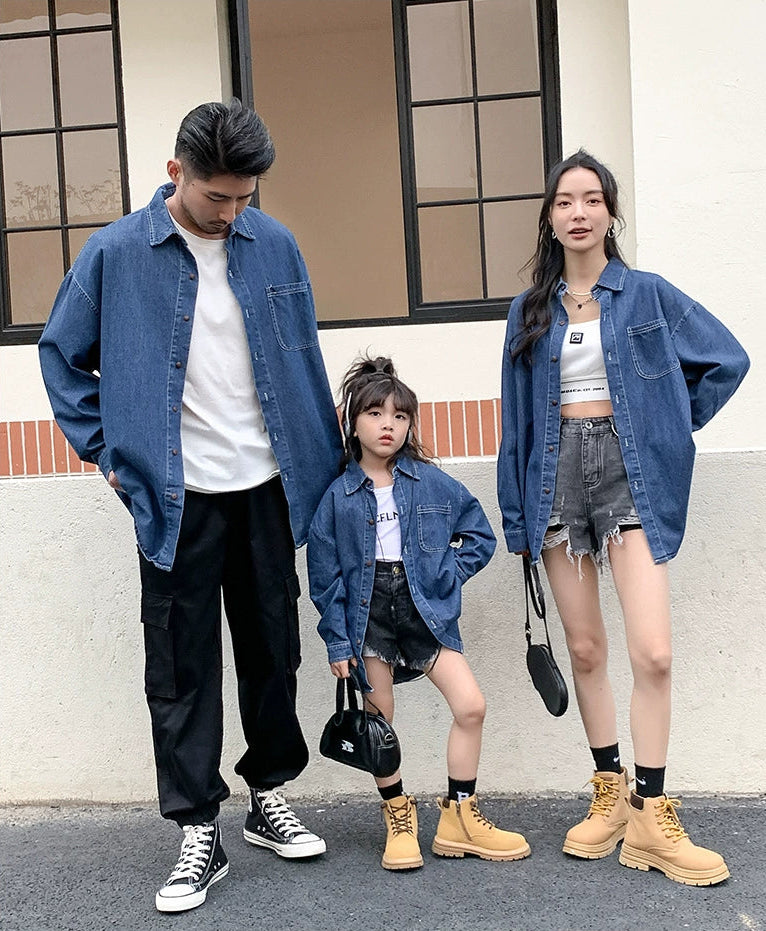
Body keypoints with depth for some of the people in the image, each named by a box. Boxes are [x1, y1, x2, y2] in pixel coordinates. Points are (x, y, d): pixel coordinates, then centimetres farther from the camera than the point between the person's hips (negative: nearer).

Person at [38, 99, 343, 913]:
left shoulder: (273, 245, 1)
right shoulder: (116, 253, -5)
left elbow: (303, 357, 8)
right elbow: (61, 353, 5)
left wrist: (325, 460, 8)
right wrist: (105, 450, 0)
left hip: (268, 486, 3)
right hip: (177, 497, -2)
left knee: (272, 648, 12)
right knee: (182, 667, 4)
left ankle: (269, 798, 31)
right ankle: (199, 832, 17)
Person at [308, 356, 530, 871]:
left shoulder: (433, 483, 0)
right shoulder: (338, 496, -3)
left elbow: (480, 537, 8)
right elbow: (326, 574, -1)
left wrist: (445, 576, -4)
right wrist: (337, 640, -4)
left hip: (424, 609, 1)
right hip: (369, 612, -1)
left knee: (471, 705, -6)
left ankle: (459, 816, 11)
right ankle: (399, 818, 23)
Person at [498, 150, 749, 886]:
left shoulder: (647, 294, 3)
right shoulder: (530, 311, 9)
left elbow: (727, 359, 7)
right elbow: (517, 416, 9)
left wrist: (674, 429, 4)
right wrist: (516, 513, 6)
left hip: (630, 473, -2)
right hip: (557, 475, 3)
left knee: (652, 653, -11)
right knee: (584, 649, 6)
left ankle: (650, 818, 1)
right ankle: (609, 796, 20)